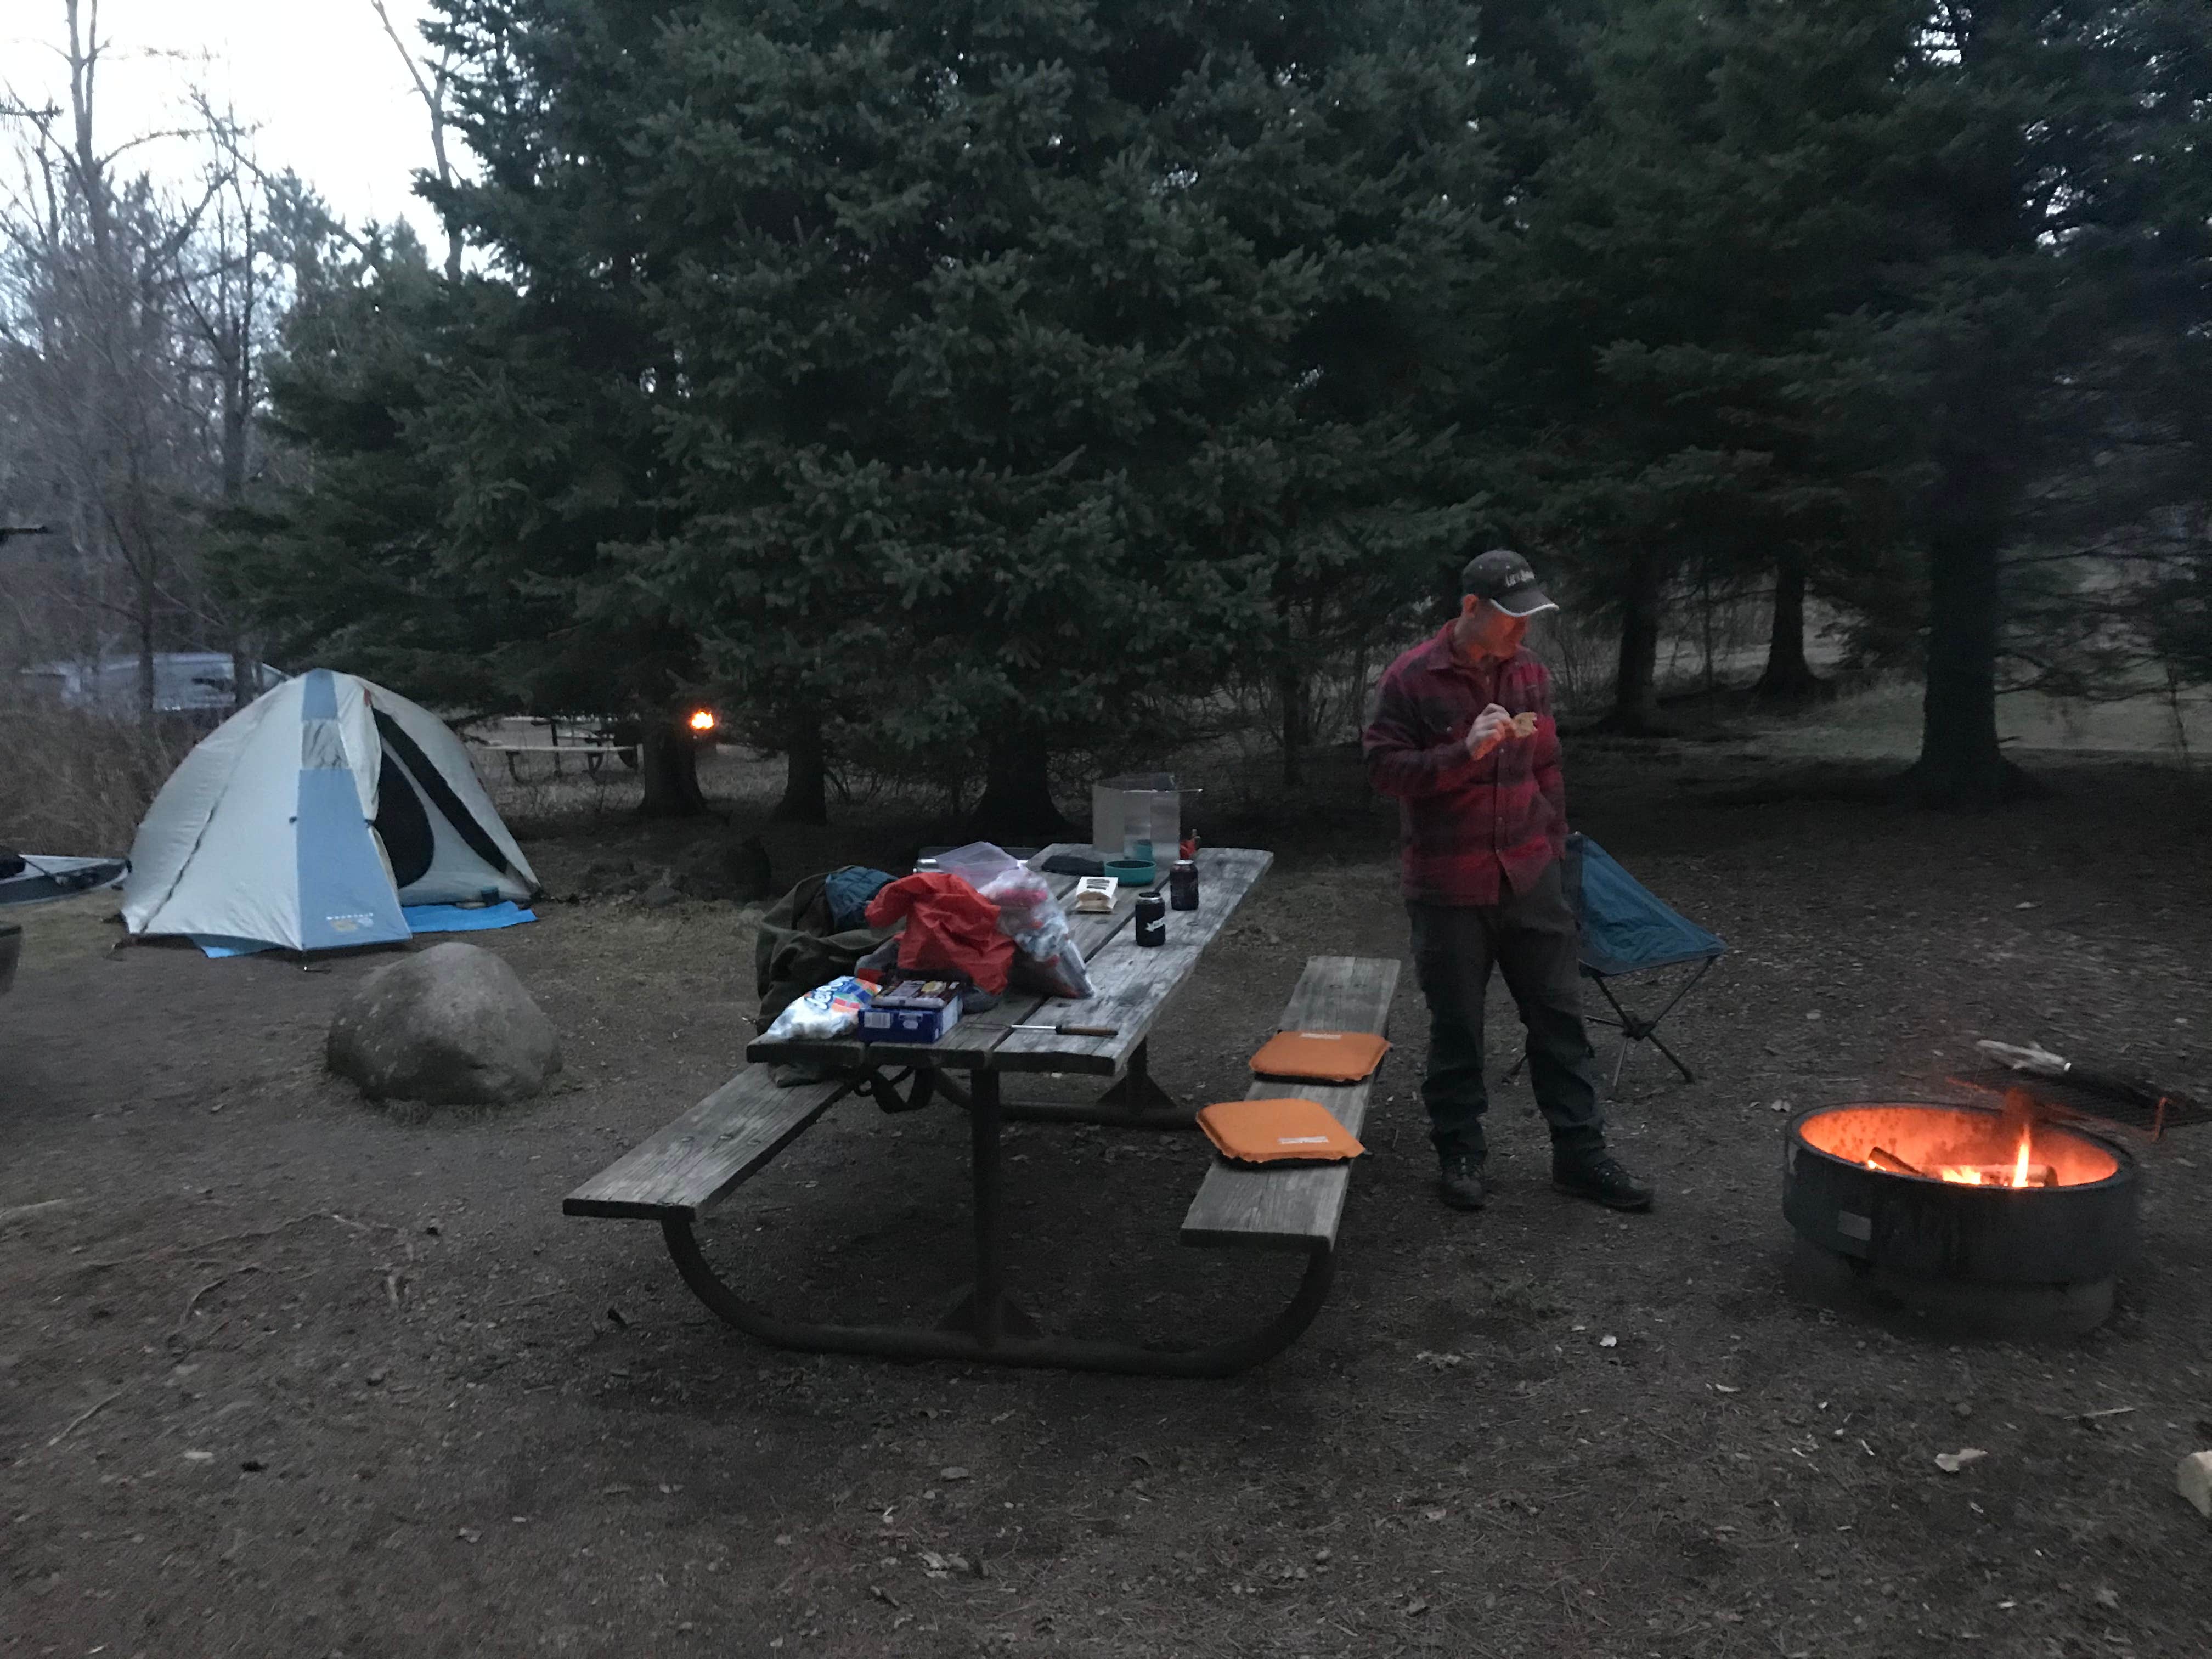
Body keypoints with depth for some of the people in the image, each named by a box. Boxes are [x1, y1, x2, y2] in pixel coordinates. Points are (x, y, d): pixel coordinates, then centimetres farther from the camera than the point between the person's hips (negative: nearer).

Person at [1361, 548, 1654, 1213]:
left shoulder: (1530, 674, 6)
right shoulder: (1411, 680, -10)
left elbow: (1547, 768, 16)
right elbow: (1383, 768, -15)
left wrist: (1555, 845, 16)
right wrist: (1465, 752, -25)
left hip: (1530, 876, 5)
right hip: (1448, 886, -4)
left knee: (1559, 1014, 8)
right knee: (1456, 1025, 7)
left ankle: (1580, 1152, 19)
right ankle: (1459, 1153, 23)